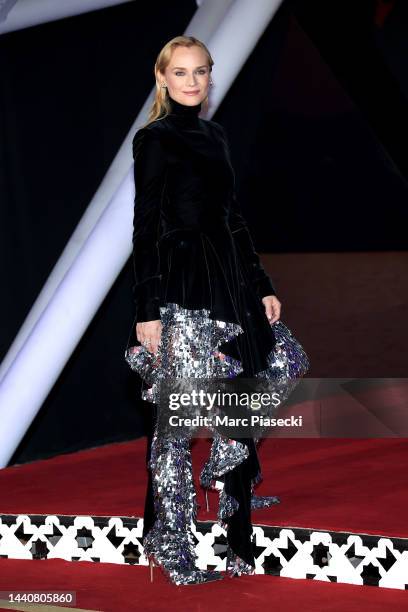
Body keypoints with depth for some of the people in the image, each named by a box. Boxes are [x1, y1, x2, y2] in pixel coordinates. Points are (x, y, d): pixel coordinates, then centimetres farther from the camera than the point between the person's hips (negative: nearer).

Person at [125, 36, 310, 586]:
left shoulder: (214, 136, 16)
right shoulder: (154, 139, -4)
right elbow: (145, 227, -9)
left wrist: (262, 287, 15)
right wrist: (147, 312, -14)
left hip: (229, 283, 7)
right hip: (179, 291, -7)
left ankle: (236, 539, 19)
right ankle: (171, 545, 6)